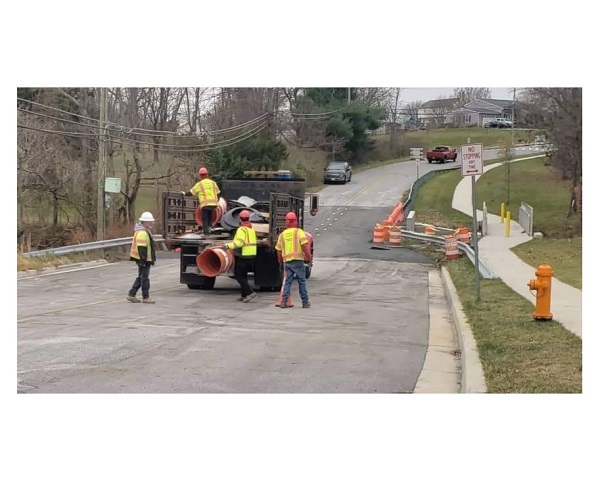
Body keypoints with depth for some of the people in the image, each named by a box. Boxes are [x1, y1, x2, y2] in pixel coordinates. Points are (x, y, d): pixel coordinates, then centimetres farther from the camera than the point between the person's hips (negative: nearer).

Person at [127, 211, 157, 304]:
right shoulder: (142, 233, -19)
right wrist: (143, 259, -25)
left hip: (143, 259, 11)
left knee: (140, 277, 16)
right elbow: (141, 247, -24)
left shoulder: (145, 231, 17)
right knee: (144, 278, -3)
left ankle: (131, 295, 19)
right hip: (143, 259, -11)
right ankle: (145, 297, 3)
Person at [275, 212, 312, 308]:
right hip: (298, 260, -3)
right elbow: (305, 245, -14)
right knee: (302, 281, 5)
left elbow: (278, 251, 15)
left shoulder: (282, 235, 11)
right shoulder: (299, 232, -2)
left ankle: (284, 301, -3)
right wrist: (308, 256, -9)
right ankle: (305, 302, 9)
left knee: (287, 281, 7)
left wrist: (281, 262, 25)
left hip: (287, 261, 3)